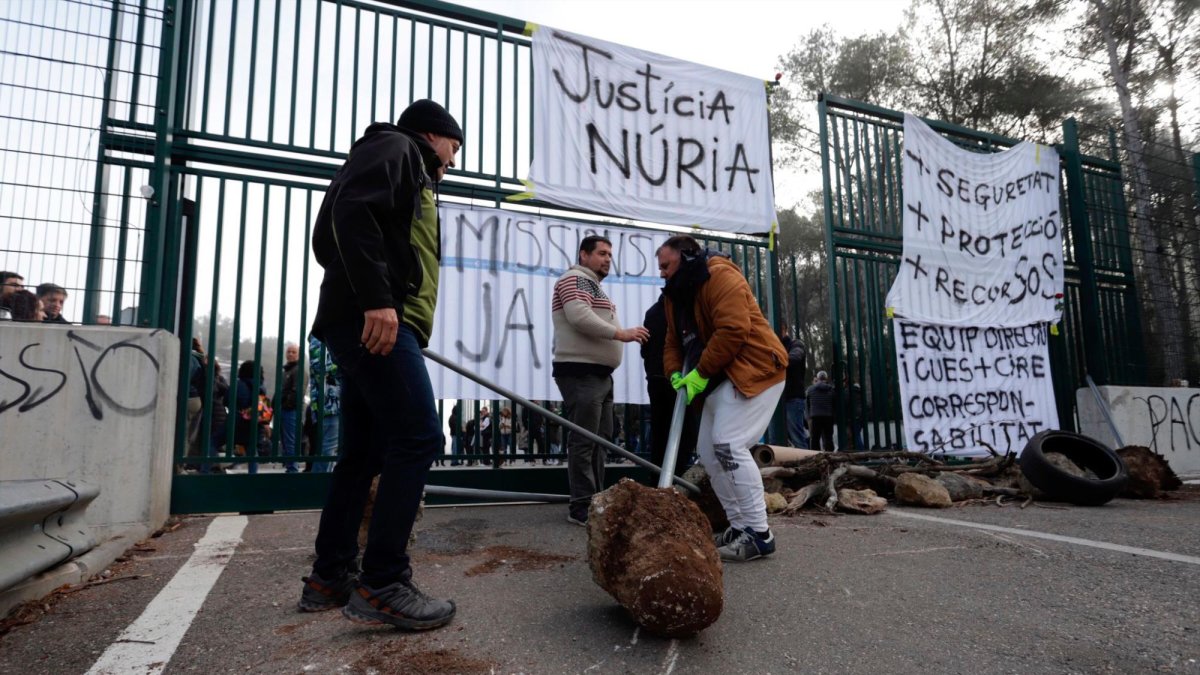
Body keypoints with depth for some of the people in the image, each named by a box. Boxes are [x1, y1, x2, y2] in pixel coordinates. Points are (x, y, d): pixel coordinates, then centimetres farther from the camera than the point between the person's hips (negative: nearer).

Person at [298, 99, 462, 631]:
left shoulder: (411, 173, 31)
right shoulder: (395, 146, 5)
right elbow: (353, 210, -15)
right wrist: (376, 298, -23)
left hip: (363, 323, 10)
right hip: (376, 319, -10)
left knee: (363, 452, 10)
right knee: (418, 437, -13)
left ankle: (329, 578, 17)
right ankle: (382, 585, -9)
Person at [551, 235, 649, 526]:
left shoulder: (594, 286, 25)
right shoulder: (574, 279, -6)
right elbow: (580, 317, -21)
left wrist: (621, 335, 13)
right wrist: (621, 333, -21)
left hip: (599, 374, 10)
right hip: (581, 373, -10)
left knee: (599, 440, 11)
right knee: (584, 442, -9)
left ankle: (596, 502, 17)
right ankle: (582, 508, -5)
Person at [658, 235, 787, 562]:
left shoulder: (719, 276, -16)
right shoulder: (677, 294, 15)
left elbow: (733, 330, -26)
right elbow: (674, 342, 14)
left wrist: (700, 373, -20)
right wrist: (675, 374, -7)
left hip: (754, 369, -10)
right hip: (721, 376, 10)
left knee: (728, 444, -19)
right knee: (708, 450, 7)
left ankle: (759, 533, -11)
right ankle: (739, 526, 15)